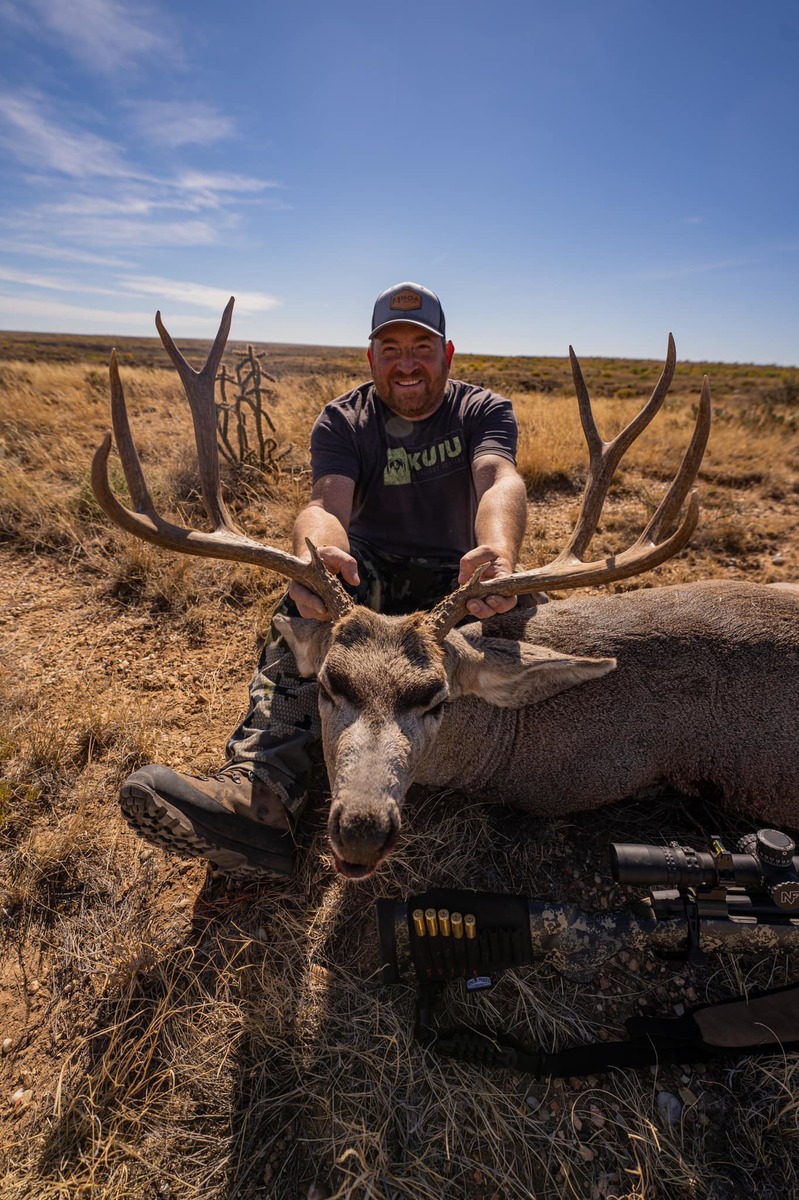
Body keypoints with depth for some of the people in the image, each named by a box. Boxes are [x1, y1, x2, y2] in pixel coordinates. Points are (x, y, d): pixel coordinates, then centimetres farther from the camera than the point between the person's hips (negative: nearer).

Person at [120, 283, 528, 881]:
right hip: (369, 574, 0)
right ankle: (262, 788, -48)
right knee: (310, 597, -32)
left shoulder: (484, 411, -2)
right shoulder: (343, 421, -1)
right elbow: (328, 502, -22)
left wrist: (498, 554, -52)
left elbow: (500, 480, -26)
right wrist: (313, 555, -50)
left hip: (454, 582, 1)